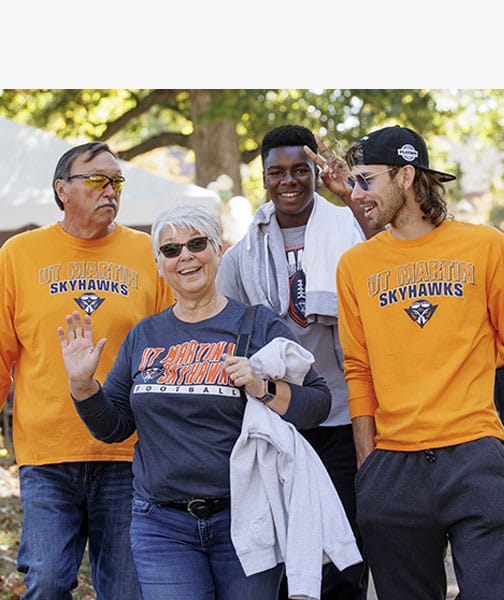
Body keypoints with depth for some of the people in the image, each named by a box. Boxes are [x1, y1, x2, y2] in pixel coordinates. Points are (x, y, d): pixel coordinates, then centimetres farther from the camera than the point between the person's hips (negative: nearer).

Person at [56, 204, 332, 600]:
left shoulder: (261, 326, 1)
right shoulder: (144, 337, 12)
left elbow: (319, 403, -4)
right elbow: (113, 426, 15)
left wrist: (264, 389, -19)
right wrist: (82, 383, -1)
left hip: (246, 519, -2)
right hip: (162, 523, 2)